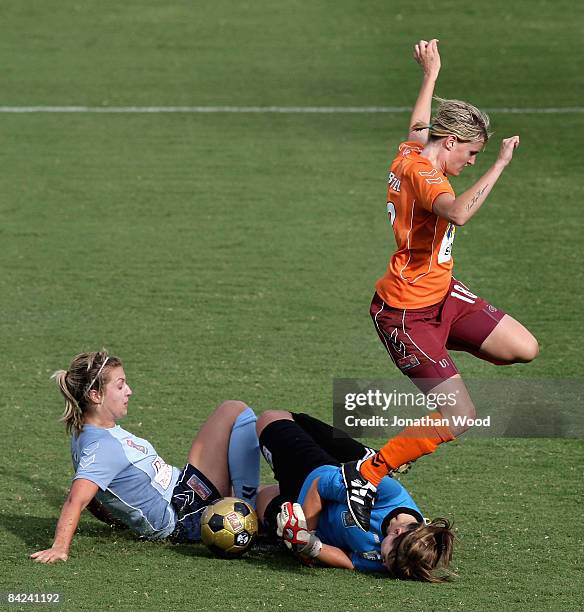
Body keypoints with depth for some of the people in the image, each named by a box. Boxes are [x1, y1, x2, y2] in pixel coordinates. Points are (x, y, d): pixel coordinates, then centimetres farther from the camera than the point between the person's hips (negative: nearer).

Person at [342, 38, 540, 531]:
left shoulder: (411, 154, 3)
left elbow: (418, 125, 30)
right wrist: (500, 165, -40)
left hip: (442, 292, 10)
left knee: (525, 349, 0)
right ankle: (366, 474, -6)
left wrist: (431, 74, 42)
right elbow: (458, 213, -45)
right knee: (460, 418, -15)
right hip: (406, 312, -10)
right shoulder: (423, 175, -23)